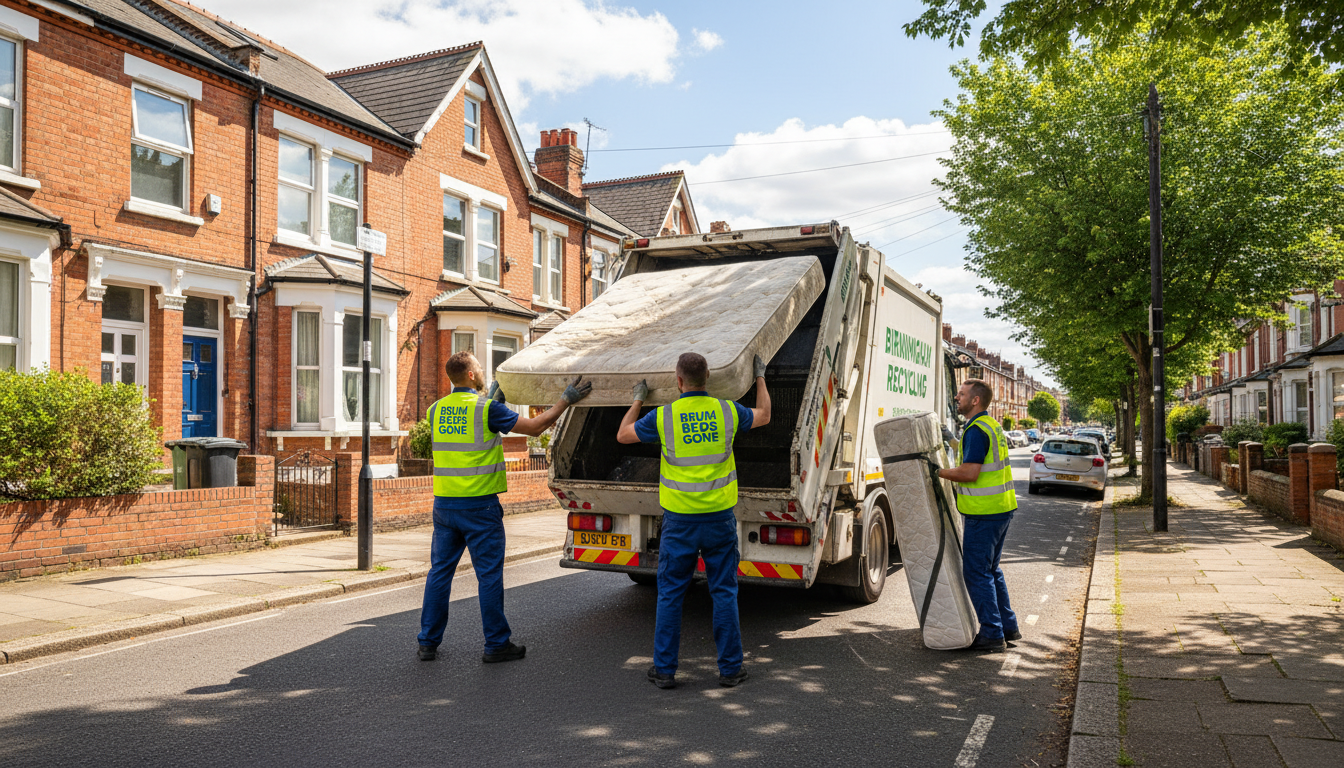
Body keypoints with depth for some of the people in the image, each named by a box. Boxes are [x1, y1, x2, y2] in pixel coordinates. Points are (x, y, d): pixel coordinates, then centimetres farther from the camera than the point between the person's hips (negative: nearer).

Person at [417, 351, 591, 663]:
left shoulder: (436, 410, 7)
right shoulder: (486, 408, -12)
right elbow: (534, 426, -8)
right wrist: (566, 400, 0)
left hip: (444, 502, 6)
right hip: (479, 504, -6)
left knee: (440, 571, 12)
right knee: (489, 575, 3)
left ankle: (428, 642, 18)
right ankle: (496, 644, 11)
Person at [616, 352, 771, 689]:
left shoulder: (663, 416, -7)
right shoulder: (727, 411, -2)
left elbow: (623, 434, 9)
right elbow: (763, 415, 20)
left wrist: (638, 399, 22)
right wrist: (760, 376, 33)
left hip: (679, 521, -1)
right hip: (719, 518, 2)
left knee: (670, 593, 8)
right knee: (724, 592, 9)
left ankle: (664, 669, 14)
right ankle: (730, 668, 15)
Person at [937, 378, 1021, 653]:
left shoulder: (977, 430, -18)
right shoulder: (993, 426, 15)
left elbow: (969, 473, -24)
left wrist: (938, 471, -12)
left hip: (983, 513, -10)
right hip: (1002, 507, 10)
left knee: (976, 572, -2)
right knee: (990, 569, 19)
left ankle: (992, 634, 2)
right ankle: (1008, 626, 26)